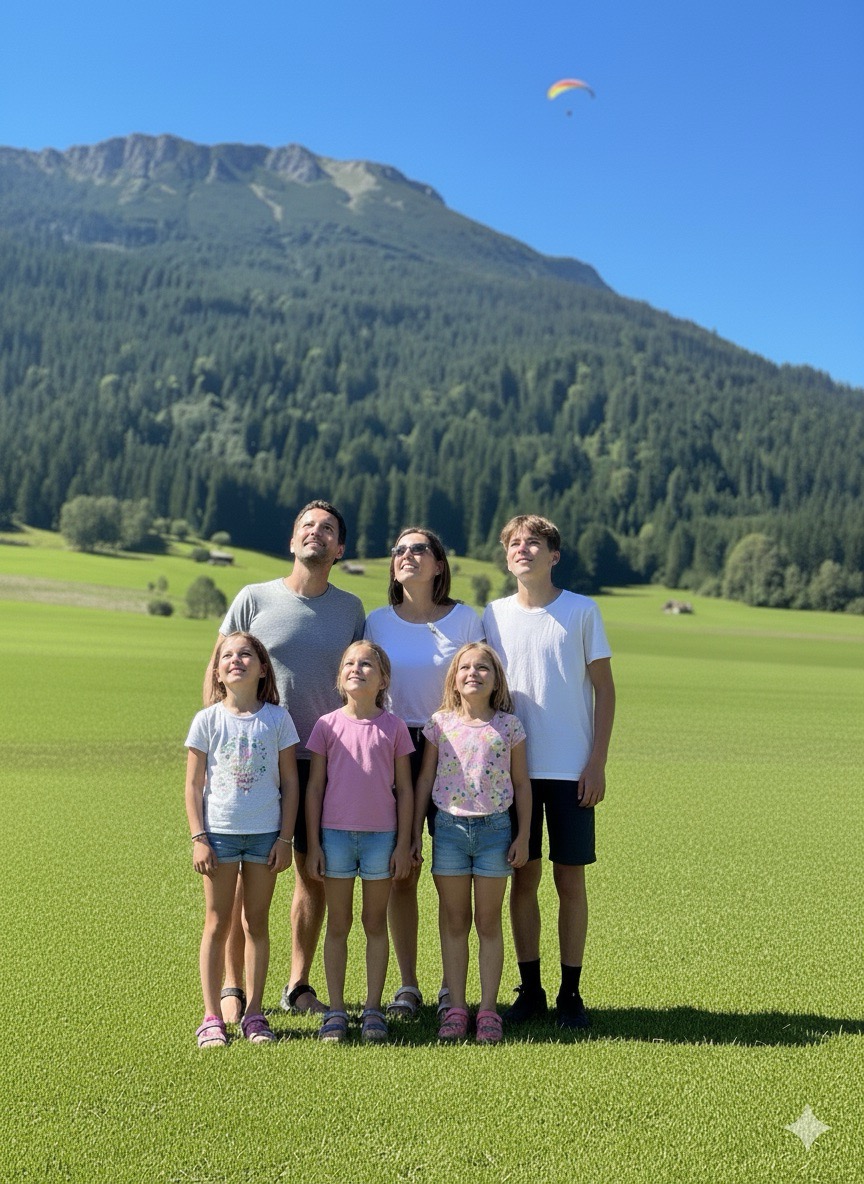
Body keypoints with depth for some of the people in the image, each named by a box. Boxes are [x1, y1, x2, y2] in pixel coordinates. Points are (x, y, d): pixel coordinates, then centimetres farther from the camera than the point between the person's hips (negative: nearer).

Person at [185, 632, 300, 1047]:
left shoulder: (277, 719, -1)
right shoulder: (207, 720, -2)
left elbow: (290, 782, 3)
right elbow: (193, 784, 1)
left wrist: (285, 837, -2)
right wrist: (199, 838, -5)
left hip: (265, 833, 1)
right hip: (219, 831, -1)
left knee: (257, 923, 9)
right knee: (218, 923, 6)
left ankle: (254, 1014, 19)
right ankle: (212, 1017, 14)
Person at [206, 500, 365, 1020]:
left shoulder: (350, 608, 7)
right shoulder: (254, 598, -1)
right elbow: (218, 671, 4)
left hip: (323, 761, 3)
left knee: (315, 872, 8)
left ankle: (299, 984, 22)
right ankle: (233, 988, 13)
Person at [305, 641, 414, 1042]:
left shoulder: (393, 727, 0)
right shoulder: (327, 725, 0)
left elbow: (404, 788, 3)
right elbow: (315, 787, 3)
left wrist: (404, 843, 0)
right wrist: (312, 844, 0)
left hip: (381, 836, 0)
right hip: (335, 834, 0)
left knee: (376, 923, 9)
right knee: (338, 924, 8)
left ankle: (373, 1009, 18)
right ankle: (335, 1011, 17)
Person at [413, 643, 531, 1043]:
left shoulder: (508, 726, -1)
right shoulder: (440, 724, 1)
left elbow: (522, 784, 4)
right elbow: (425, 779, 7)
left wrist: (523, 837, 1)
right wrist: (415, 832, 6)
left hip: (494, 829, -1)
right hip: (449, 828, 1)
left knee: (488, 922, 7)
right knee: (454, 922, 8)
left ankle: (488, 1009, 15)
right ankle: (456, 1008, 16)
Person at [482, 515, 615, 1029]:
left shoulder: (582, 610, -1)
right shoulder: (494, 615, 5)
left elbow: (604, 688, 1)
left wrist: (598, 762, -6)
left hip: (570, 770, -2)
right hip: (513, 768, 2)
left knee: (570, 880, 4)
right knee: (524, 879, 7)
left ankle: (571, 993, 15)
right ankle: (530, 989, 19)